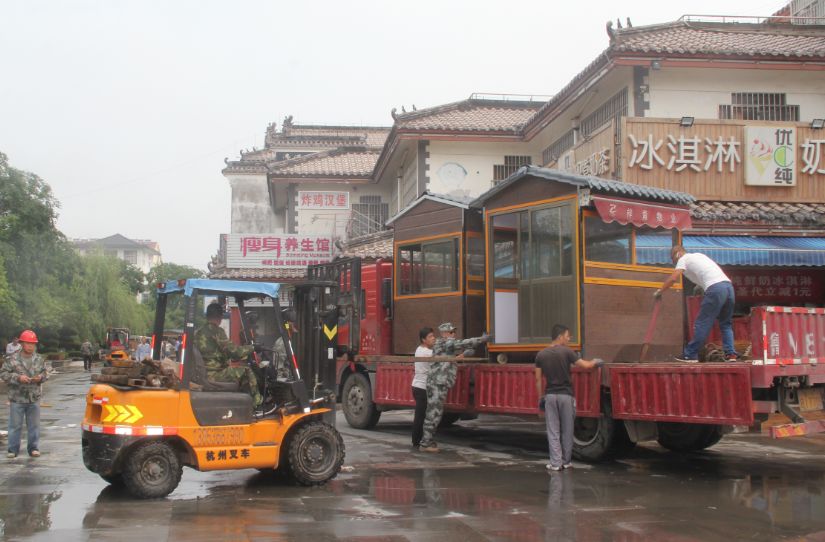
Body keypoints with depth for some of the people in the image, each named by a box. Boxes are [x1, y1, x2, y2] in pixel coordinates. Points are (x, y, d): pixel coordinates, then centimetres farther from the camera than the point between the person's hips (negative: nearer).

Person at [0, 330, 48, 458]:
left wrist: (41, 377, -9)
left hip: (34, 398, 3)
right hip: (17, 399, -3)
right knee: (15, 425, 5)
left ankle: (33, 448, 18)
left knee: (34, 425, 9)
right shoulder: (12, 359, -8)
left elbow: (45, 372, 13)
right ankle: (13, 449, 14)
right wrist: (18, 378, -20)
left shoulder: (39, 359, 3)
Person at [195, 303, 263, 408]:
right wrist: (251, 348, 0)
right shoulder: (216, 331, -13)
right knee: (245, 371, 2)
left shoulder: (198, 332, 14)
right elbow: (233, 351, -15)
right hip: (214, 375, -9)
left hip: (201, 374, 9)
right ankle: (257, 401, 13)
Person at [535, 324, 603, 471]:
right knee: (567, 430, 10)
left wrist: (540, 397, 12)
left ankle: (555, 463, 2)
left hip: (550, 395, 2)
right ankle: (566, 461, 18)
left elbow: (538, 379, 4)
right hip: (566, 395, -2)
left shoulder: (541, 355, 2)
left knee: (553, 431, 5)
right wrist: (596, 362, 13)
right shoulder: (566, 352, -9)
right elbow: (585, 365, -7)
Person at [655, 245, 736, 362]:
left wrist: (659, 291, 8)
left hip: (715, 288, -7)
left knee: (702, 323, -1)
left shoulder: (683, 259, 9)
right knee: (726, 323, 17)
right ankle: (731, 353, 8)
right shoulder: (698, 255, 32)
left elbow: (673, 278, -4)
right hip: (729, 285, 7)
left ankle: (690, 355, 3)